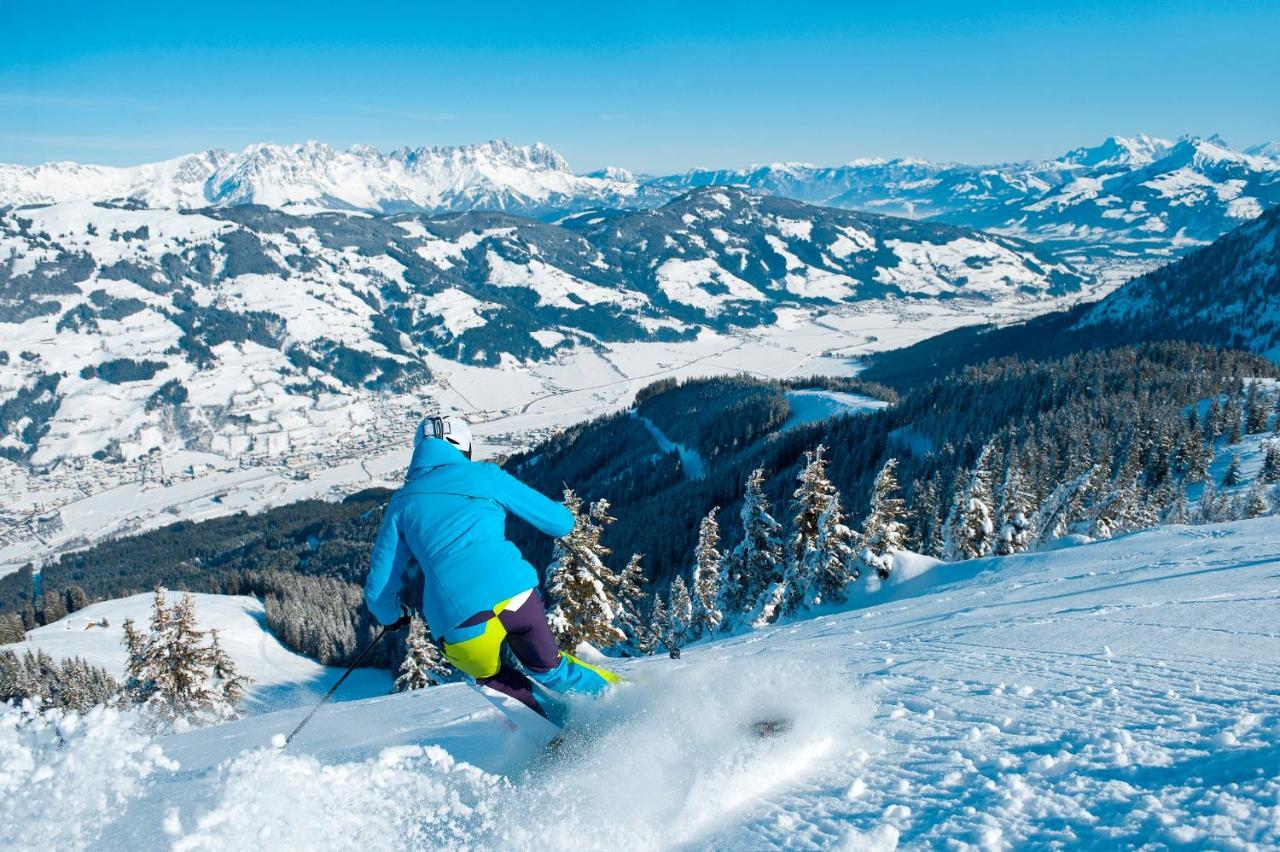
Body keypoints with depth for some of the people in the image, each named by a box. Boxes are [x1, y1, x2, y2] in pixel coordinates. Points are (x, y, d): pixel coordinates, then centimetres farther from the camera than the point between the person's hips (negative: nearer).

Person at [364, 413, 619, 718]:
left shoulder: (402, 502, 18)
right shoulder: (484, 475, 13)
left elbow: (378, 589, 22)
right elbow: (561, 522, 16)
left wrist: (392, 616, 44)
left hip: (460, 626, 0)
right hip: (514, 594, 0)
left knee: (493, 677, 30)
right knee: (549, 668, 26)